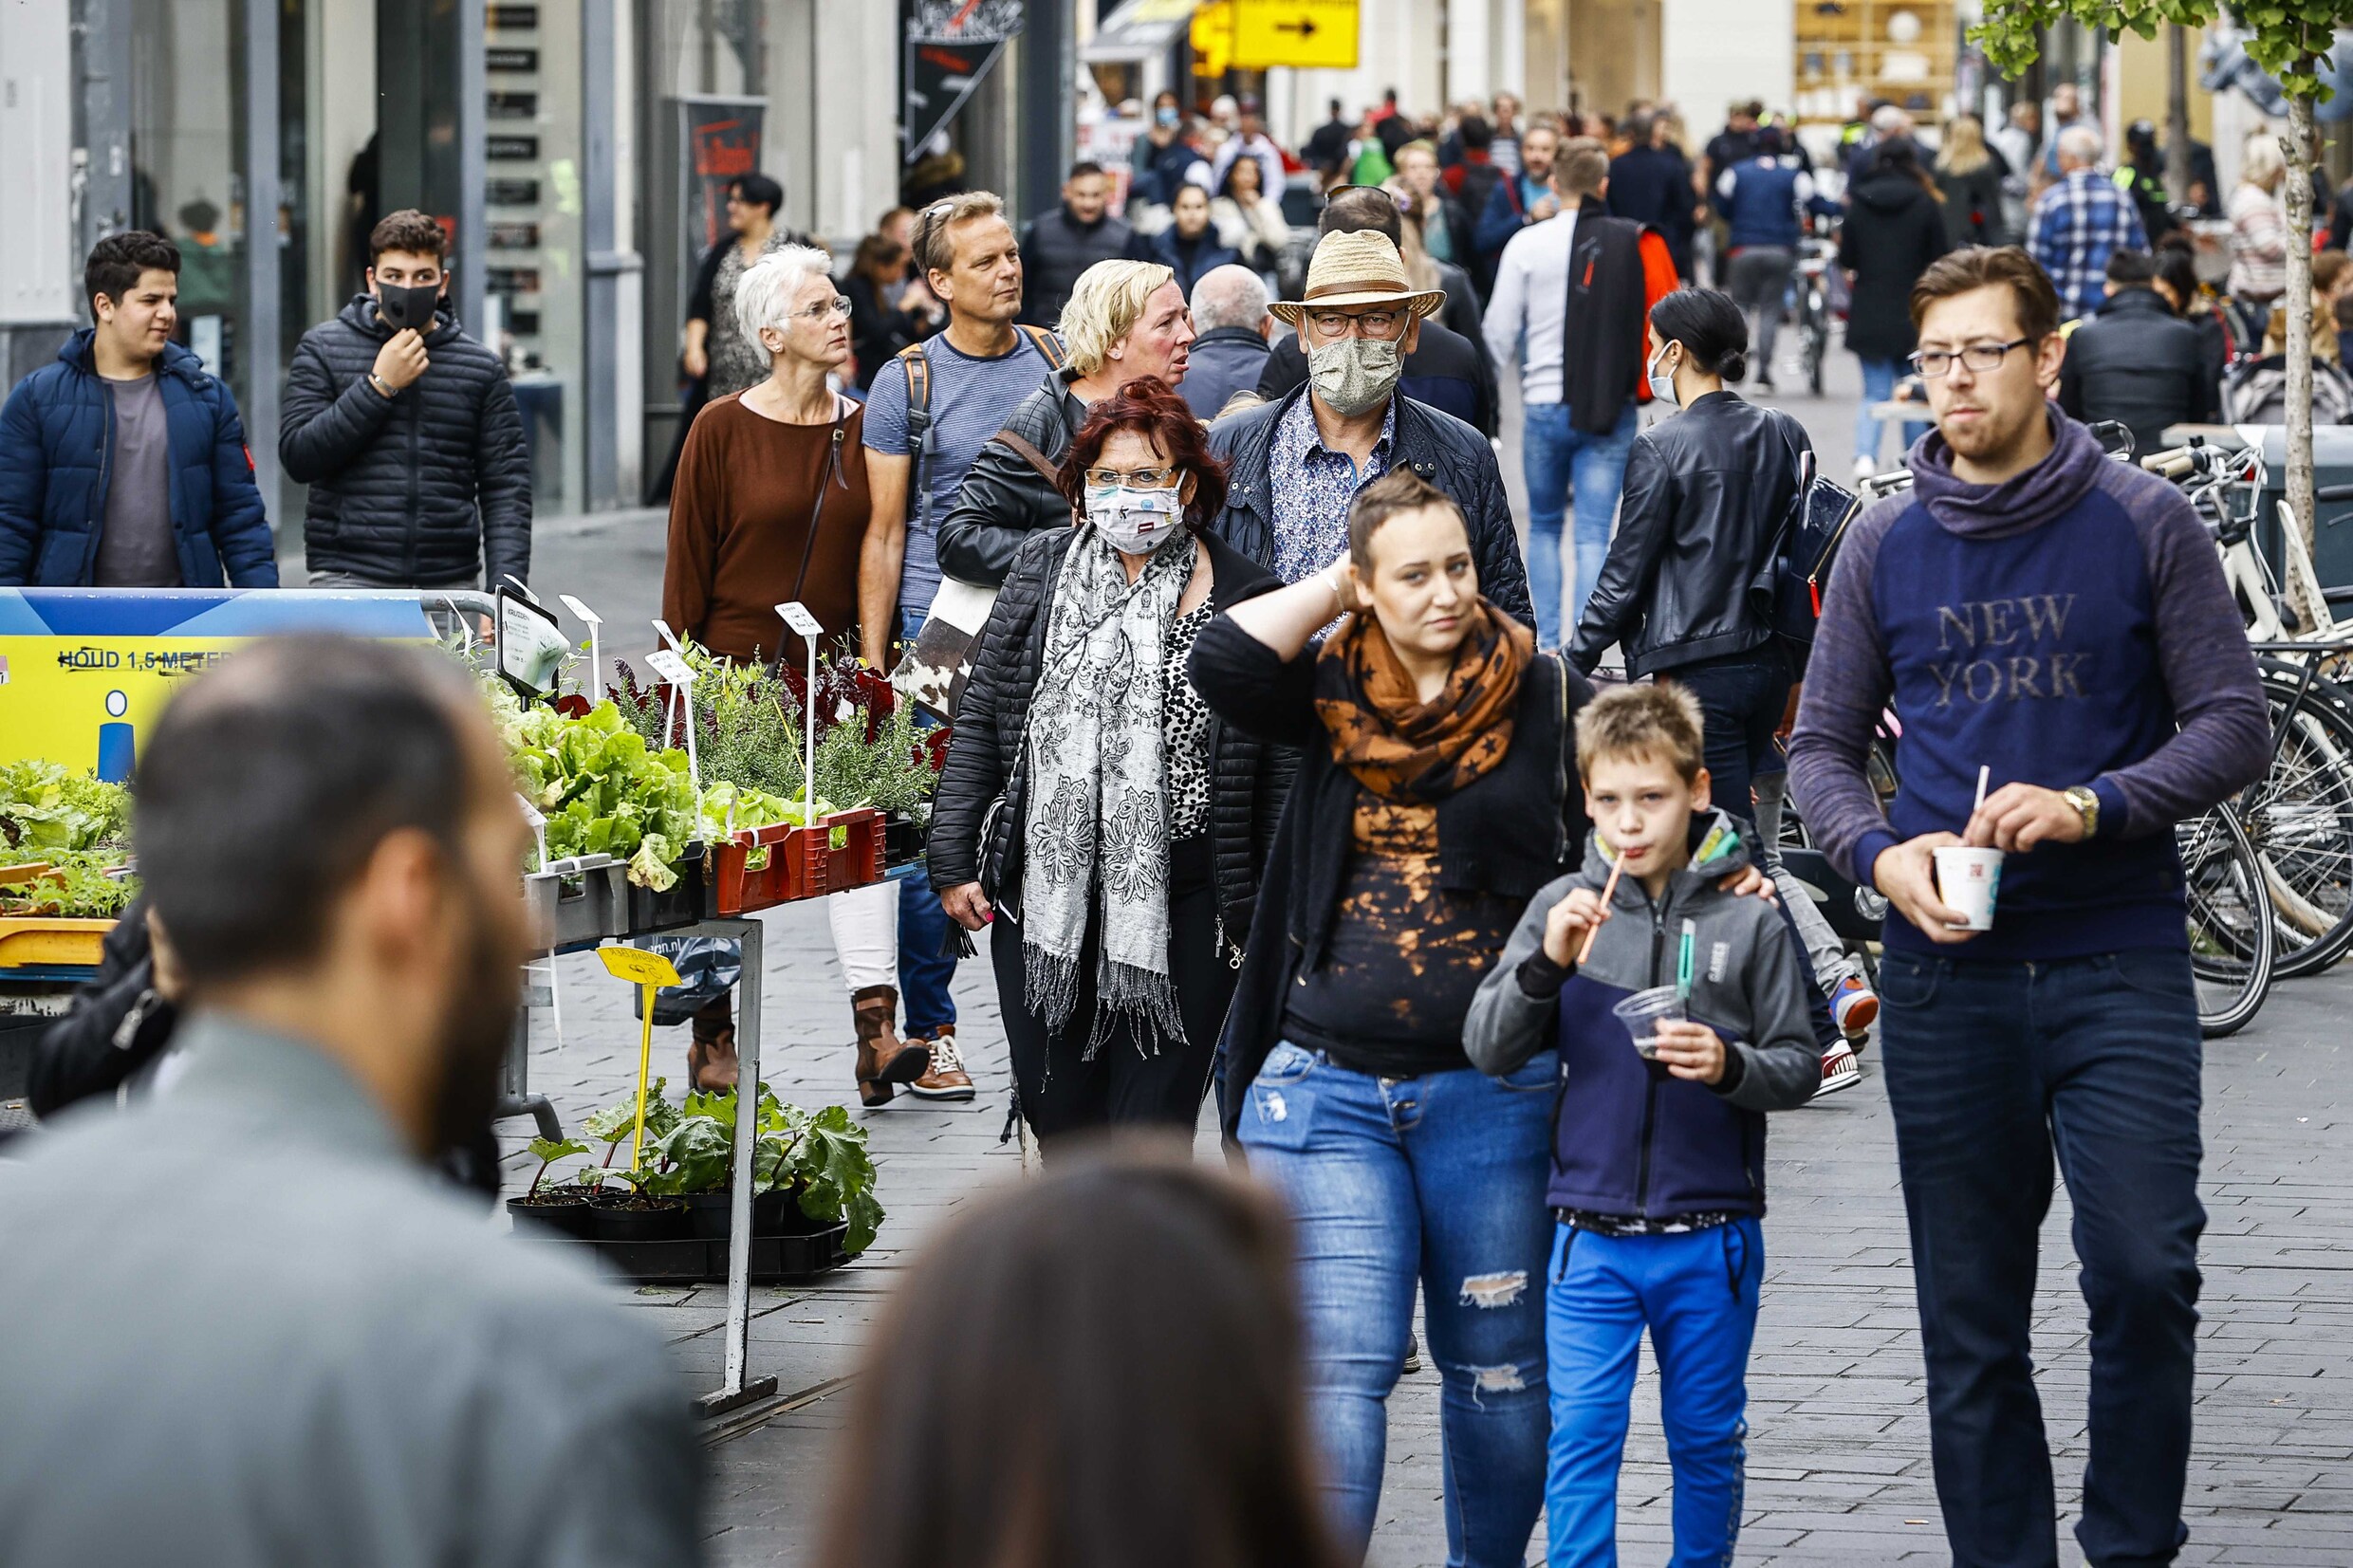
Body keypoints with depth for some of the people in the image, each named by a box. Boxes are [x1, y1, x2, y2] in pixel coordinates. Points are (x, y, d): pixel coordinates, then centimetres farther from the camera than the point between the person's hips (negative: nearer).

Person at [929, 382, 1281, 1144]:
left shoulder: (1240, 599, -3)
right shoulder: (1043, 568, 6)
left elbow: (1273, 774, -1)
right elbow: (981, 718, 10)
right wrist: (955, 860, 5)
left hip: (1179, 909, -3)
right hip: (1043, 894, 3)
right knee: (1059, 1124, 10)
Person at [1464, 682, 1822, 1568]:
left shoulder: (1747, 919, -3)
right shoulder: (1562, 908, 1)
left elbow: (1799, 1066, -1)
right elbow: (1488, 1050, -1)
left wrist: (1730, 1067, -21)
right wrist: (1547, 963, -17)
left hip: (1711, 1236, 0)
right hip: (1590, 1233, 0)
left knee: (1706, 1438, 13)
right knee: (1581, 1437, -4)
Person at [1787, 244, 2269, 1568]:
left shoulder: (2145, 526, 1)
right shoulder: (1888, 548, 8)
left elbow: (2235, 727, -1)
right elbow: (1823, 746, 14)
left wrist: (2092, 807, -16)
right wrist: (1879, 852, -7)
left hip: (2120, 966, -3)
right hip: (1947, 974, 3)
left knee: (2146, 1272, -14)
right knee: (1971, 1316, 6)